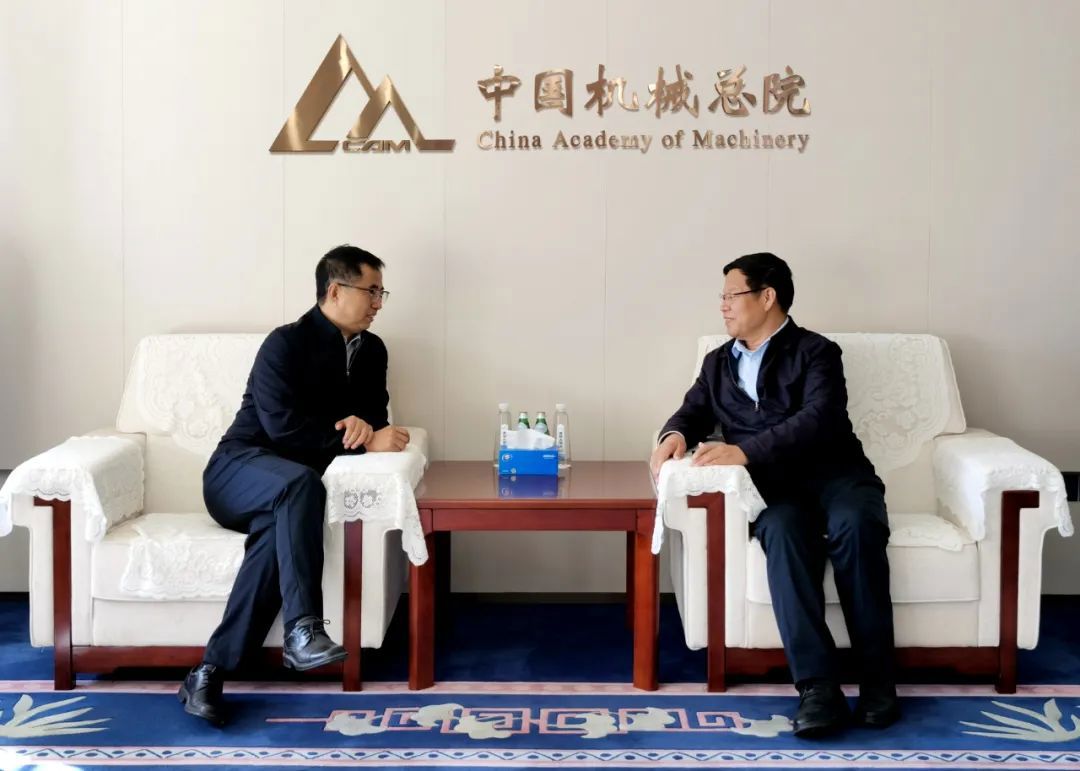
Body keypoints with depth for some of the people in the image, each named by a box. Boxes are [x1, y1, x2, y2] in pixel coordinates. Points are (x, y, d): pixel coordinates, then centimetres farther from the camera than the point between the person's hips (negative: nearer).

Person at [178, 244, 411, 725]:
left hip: (289, 486, 5)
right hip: (239, 470, -5)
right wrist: (365, 443, -20)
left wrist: (364, 424, -12)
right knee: (300, 481, -38)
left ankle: (211, 672, -34)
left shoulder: (371, 351, 11)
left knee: (277, 532, -32)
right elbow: (284, 427, -20)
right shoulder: (287, 343, -10)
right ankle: (302, 630, -44)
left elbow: (374, 416, 14)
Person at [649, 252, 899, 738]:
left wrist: (745, 452, -25)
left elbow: (819, 419, -12)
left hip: (833, 473, -2)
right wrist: (675, 434, -6)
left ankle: (877, 678, -26)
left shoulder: (816, 352, 5)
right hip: (771, 487, 2)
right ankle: (817, 687, -39)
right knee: (784, 533, -34)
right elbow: (694, 411, 21)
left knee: (855, 526, -36)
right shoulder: (718, 363, 24)